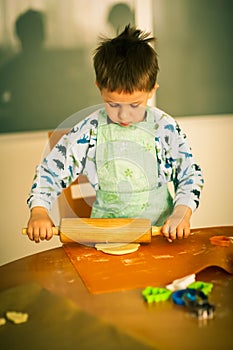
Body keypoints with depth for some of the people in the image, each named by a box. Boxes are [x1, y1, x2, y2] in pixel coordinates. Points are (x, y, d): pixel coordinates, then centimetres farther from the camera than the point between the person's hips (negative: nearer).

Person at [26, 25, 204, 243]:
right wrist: (39, 211, -9)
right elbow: (50, 171, 5)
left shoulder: (166, 128, -4)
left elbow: (191, 176, 7)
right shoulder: (89, 131, -3)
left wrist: (182, 214, -8)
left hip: (160, 229, -2)